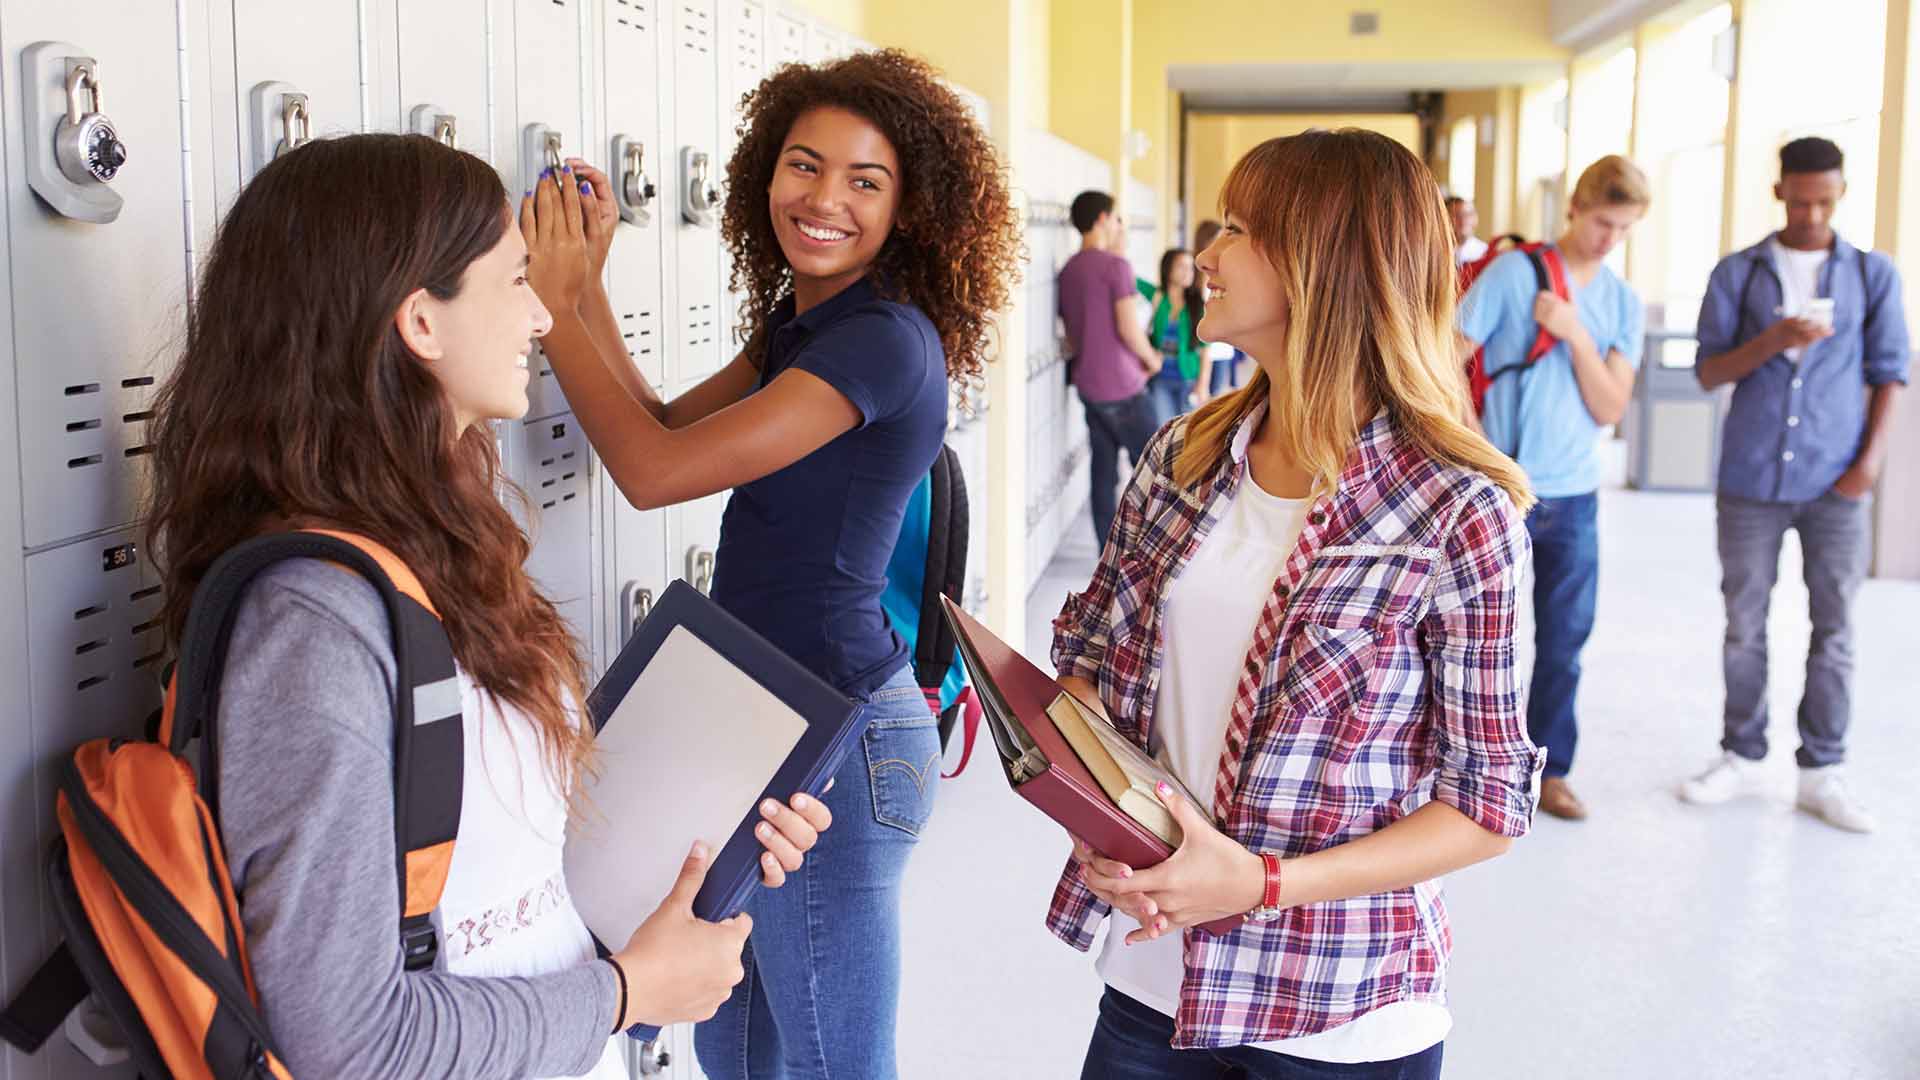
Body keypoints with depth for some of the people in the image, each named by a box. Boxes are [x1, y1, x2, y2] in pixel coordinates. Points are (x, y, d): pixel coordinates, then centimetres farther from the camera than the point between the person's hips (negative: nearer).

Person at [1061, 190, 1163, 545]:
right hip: (1123, 386, -7)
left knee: (1103, 472, 8)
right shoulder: (1116, 266, -13)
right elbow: (1129, 328, -18)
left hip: (1088, 386, 7)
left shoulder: (1067, 271, 12)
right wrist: (1151, 359, -2)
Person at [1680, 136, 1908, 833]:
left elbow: (1889, 373, 6)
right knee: (1744, 625, 7)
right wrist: (1772, 342, -16)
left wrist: (1871, 460, -5)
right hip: (1751, 479, 0)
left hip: (1835, 485, 0)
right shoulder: (1737, 274, 5)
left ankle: (1822, 773, 11)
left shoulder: (1873, 275, 5)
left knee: (1833, 630, 3)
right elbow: (1708, 372, 2)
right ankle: (1743, 756, 19)